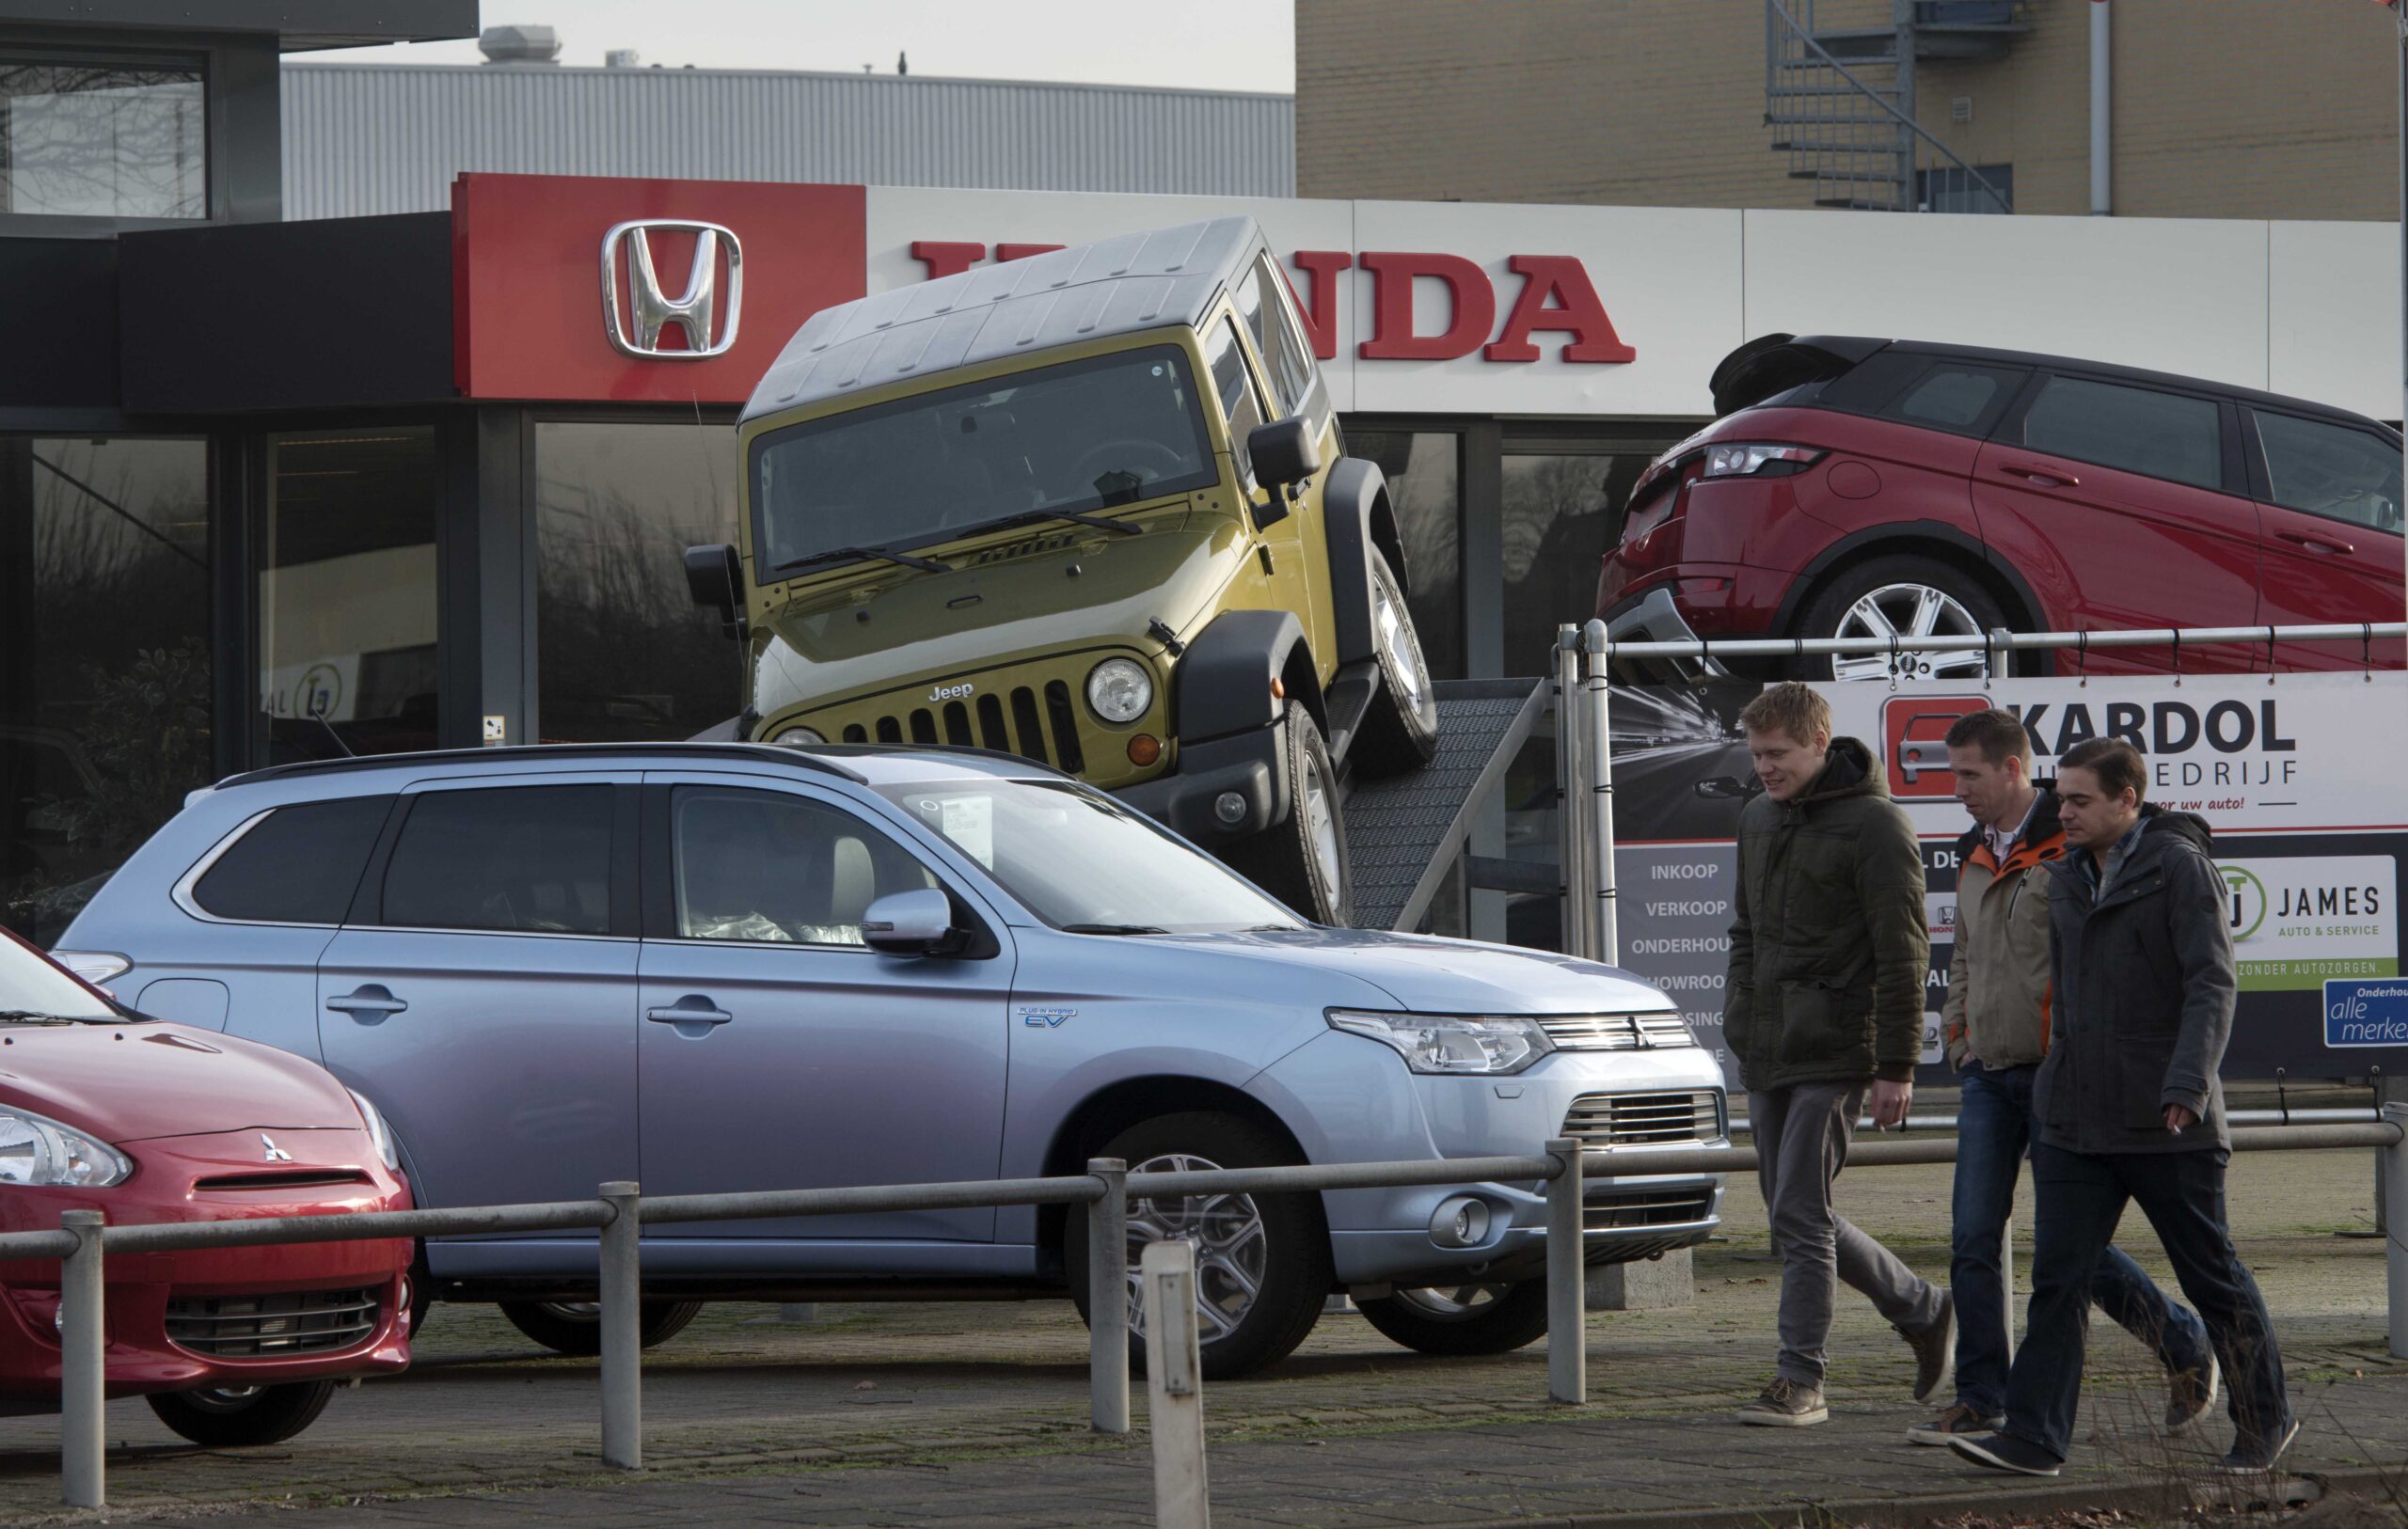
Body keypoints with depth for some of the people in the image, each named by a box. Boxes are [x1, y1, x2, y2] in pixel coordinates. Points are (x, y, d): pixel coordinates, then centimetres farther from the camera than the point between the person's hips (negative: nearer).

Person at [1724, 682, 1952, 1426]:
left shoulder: (1874, 826, -10)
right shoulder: (1758, 820, 14)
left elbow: (1903, 953, -11)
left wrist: (1896, 1068, -14)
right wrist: (1738, 1023, 16)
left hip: (1833, 1056, -8)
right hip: (1766, 1057, 8)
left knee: (1799, 1216, -11)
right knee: (1798, 1217, 10)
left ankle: (1799, 1381, -6)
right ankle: (1920, 1307, 27)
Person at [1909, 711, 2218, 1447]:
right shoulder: (1975, 856, 14)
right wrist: (1959, 1033, 15)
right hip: (1990, 1075, 7)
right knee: (1972, 1242, -1)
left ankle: (2185, 1345, 16)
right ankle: (1981, 1400, 5)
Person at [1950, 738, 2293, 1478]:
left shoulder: (2180, 868, -10)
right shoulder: (2068, 878, 12)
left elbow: (2211, 986, -16)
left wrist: (2187, 1088, -27)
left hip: (2165, 1123, -6)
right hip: (2074, 1122, 6)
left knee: (2211, 1275, 5)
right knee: (2057, 1279, -4)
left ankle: (2265, 1421, 21)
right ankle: (2033, 1437, -7)